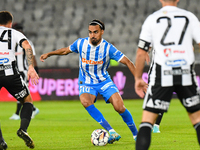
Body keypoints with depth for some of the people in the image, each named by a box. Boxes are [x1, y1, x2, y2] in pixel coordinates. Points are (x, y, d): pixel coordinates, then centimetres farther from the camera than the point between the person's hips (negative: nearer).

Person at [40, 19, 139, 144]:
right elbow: (66, 50, 13)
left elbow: (127, 62, -14)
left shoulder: (108, 48, -15)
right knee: (85, 101, -33)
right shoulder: (81, 43, -8)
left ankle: (136, 134, 5)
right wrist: (49, 54, 14)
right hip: (86, 83, 1)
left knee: (119, 107, -20)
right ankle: (112, 132, -33)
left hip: (104, 81, -1)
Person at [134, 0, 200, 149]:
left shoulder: (152, 19, 5)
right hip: (186, 74, 1)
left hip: (161, 75, -1)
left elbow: (141, 53, 4)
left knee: (148, 119, 0)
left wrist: (138, 78, 14)